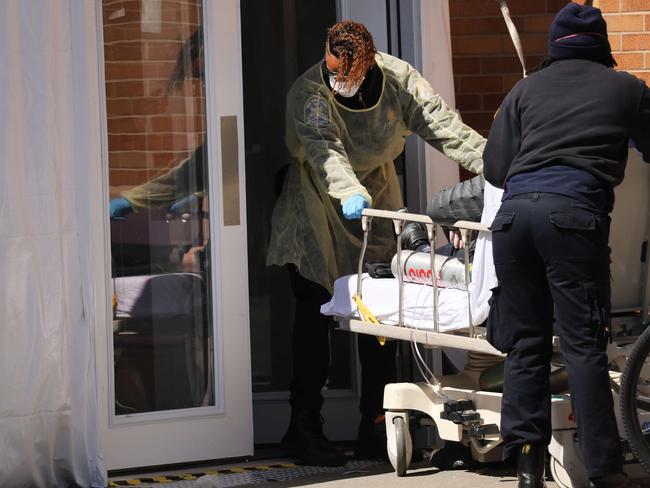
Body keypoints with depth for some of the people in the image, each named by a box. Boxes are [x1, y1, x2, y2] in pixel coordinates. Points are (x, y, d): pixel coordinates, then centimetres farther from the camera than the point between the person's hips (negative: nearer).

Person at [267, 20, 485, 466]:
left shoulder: (398, 80, -13)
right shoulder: (309, 93, -23)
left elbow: (442, 124, -17)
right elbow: (324, 149, -39)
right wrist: (349, 192, -58)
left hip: (376, 193, 4)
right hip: (319, 205, -4)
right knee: (315, 317, -7)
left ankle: (375, 429, 9)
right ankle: (303, 427, 0)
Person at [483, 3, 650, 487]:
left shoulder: (525, 89, 20)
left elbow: (495, 169, 17)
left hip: (515, 211, 3)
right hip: (574, 212, -3)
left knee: (525, 343, 8)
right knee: (584, 346, -3)